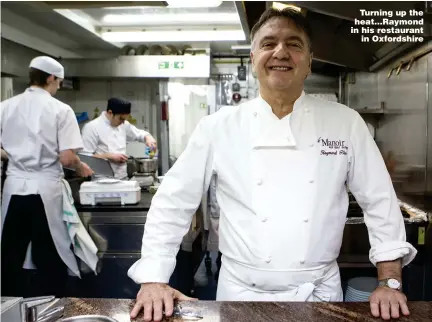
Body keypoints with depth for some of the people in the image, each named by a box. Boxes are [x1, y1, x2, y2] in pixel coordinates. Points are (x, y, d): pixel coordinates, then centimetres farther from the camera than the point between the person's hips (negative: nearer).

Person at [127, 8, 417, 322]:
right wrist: (154, 279, -10)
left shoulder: (346, 123, -4)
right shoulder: (219, 126, -7)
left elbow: (380, 200, 0)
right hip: (241, 292, 0)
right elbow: (173, 201, -5)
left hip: (319, 292, 1)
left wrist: (390, 282, -4)